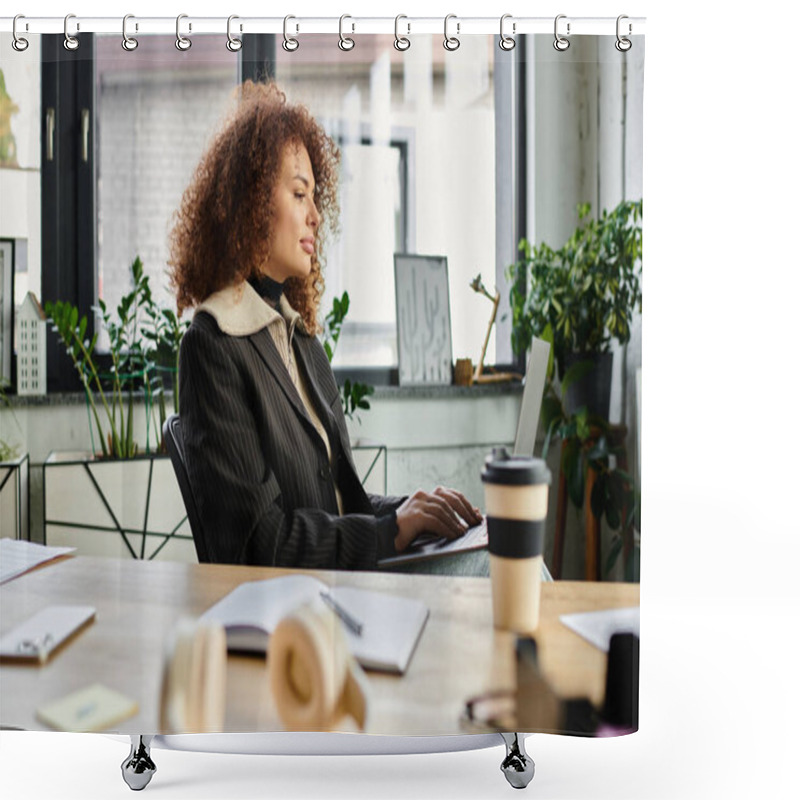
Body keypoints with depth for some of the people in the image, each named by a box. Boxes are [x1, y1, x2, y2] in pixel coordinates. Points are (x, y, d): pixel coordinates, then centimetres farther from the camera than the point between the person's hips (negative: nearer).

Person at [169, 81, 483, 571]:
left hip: (337, 586, 7)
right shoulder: (214, 345, -9)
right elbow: (258, 536, -15)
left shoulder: (303, 338, 17)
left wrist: (412, 509, 1)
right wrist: (390, 530, -15)